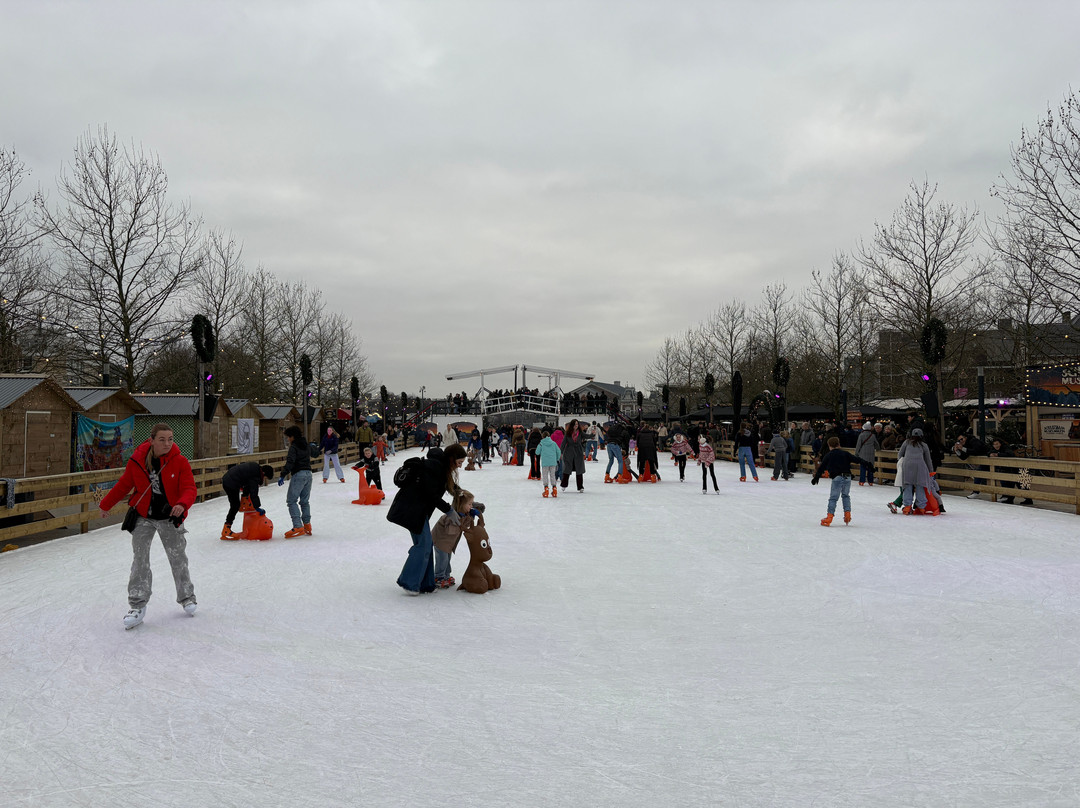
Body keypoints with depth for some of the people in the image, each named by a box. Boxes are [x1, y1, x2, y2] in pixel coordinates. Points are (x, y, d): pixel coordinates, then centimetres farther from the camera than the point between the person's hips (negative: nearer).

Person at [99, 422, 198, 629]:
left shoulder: (180, 461, -13)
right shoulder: (137, 461, -9)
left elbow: (189, 488, -18)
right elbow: (123, 486, 6)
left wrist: (182, 505, -38)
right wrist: (106, 504, 16)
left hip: (170, 518, -1)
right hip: (143, 517, 1)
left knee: (178, 559, 8)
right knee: (140, 560, -1)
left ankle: (186, 597, 26)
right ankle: (137, 605, 8)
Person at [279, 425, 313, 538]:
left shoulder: (293, 447, -9)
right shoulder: (307, 446, 15)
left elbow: (290, 462, -20)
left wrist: (283, 475, -24)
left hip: (298, 474, -8)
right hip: (308, 473, 8)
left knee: (291, 500, -6)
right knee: (304, 501, 18)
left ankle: (298, 526, -16)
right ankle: (307, 525, 21)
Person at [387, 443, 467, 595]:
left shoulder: (442, 466, 10)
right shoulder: (433, 466, -22)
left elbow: (453, 488, 20)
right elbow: (432, 495, -22)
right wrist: (449, 511, -16)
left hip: (418, 508, 10)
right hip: (412, 508, -10)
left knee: (426, 543, 11)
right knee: (423, 543, -7)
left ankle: (425, 584, 16)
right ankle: (409, 582, 1)